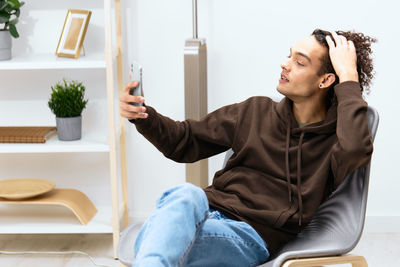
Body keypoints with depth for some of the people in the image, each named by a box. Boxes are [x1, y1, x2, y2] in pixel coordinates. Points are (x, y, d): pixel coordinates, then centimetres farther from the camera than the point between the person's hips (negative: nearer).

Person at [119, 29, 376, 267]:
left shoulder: (333, 137, 6)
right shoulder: (257, 110, 20)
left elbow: (355, 149, -22)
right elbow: (185, 141, 24)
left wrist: (349, 78, -9)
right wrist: (142, 115, 5)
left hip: (252, 238, -4)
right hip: (209, 212, 4)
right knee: (187, 195, -35)